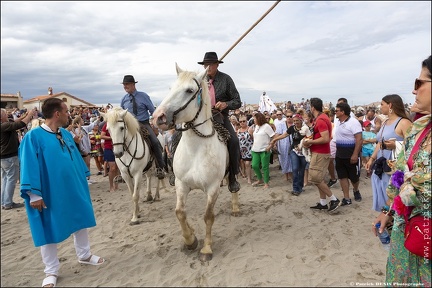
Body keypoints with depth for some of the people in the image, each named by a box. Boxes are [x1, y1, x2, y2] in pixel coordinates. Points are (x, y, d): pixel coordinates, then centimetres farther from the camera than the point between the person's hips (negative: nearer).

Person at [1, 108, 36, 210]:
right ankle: (8, 203, 5)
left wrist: (25, 115, 6)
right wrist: (30, 114, -16)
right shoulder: (4, 125, -23)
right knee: (11, 179, -1)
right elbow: (21, 124, -31)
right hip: (10, 157, -10)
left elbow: (14, 122, 16)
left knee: (5, 179, 15)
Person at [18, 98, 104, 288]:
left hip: (74, 189, 6)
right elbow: (29, 167, -15)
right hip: (50, 194, -6)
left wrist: (84, 178, 17)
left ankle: (84, 255, 37)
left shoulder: (66, 135, 5)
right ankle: (51, 271, 25)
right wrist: (34, 194, -17)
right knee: (49, 229, 8)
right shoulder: (33, 137, -15)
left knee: (81, 221, 17)